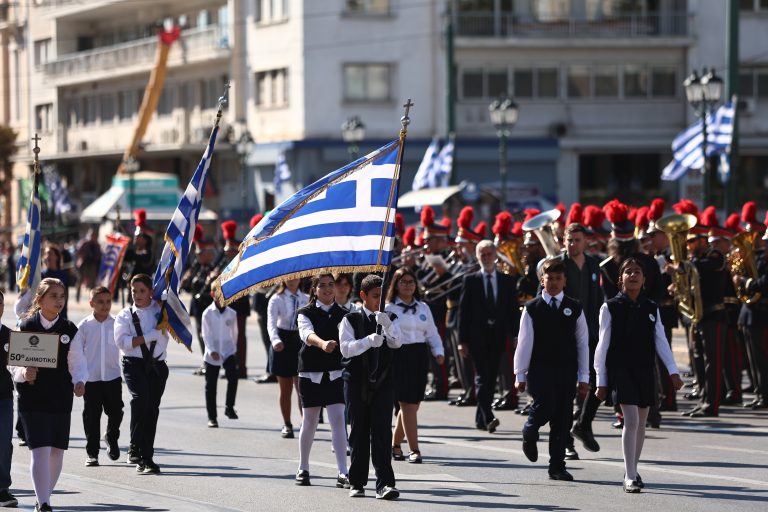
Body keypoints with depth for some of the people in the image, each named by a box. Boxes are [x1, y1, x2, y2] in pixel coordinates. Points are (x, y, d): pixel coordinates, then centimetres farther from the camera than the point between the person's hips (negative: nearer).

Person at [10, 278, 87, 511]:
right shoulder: (26, 327, -3)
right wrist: (23, 373, -21)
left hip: (61, 398, 3)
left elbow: (77, 362, 7)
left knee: (57, 450, 9)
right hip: (32, 398, -3)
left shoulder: (69, 329, 4)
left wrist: (79, 381, -12)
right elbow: (14, 363, -1)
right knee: (40, 450, -12)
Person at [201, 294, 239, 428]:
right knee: (211, 386, 5)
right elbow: (206, 335, -6)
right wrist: (212, 351, -17)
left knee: (233, 376, -23)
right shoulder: (208, 313, -3)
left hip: (228, 351, 1)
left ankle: (229, 407, -9)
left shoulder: (231, 314, 4)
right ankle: (212, 417, 14)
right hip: (212, 355, -1)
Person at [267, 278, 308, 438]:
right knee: (285, 389, 8)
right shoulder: (277, 299, -5)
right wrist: (275, 340, -36)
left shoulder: (306, 300, 3)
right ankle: (287, 425, 19)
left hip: (301, 342, 1)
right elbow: (271, 323, -18)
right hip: (283, 344, -1)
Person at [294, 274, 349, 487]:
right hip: (311, 373, -1)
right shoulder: (306, 313, -2)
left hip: (336, 373, 1)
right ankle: (303, 469, 24)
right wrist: (322, 343, -44)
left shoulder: (343, 314, 7)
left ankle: (343, 474, -12)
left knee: (338, 421, -9)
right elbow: (307, 333, -24)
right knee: (309, 422, 9)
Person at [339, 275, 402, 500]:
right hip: (357, 382, -1)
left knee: (382, 432, -8)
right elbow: (346, 348, -11)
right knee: (359, 433, 5)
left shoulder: (388, 319, 8)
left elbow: (396, 343, -9)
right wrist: (369, 340, -27)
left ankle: (385, 483, -13)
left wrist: (387, 325, -27)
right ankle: (357, 483, 16)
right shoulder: (351, 320, 2)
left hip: (382, 382, 1)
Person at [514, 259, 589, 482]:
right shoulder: (532, 309, 3)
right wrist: (520, 374, -1)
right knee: (545, 407, -21)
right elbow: (524, 343, 2)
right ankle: (529, 433, 13)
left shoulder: (574, 308, 8)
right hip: (539, 369, -2)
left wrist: (584, 377, 5)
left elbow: (582, 344, 9)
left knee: (563, 419, 1)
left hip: (566, 371, 2)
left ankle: (557, 466, 8)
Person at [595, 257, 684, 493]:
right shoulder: (610, 308, -3)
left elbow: (661, 341, 4)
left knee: (641, 424, 12)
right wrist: (601, 381, -2)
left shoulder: (651, 308, 7)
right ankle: (630, 477, -12)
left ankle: (633, 470, 28)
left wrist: (673, 372, -6)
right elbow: (603, 345, -1)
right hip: (621, 370, -4)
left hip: (645, 370, 4)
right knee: (631, 421, -14)